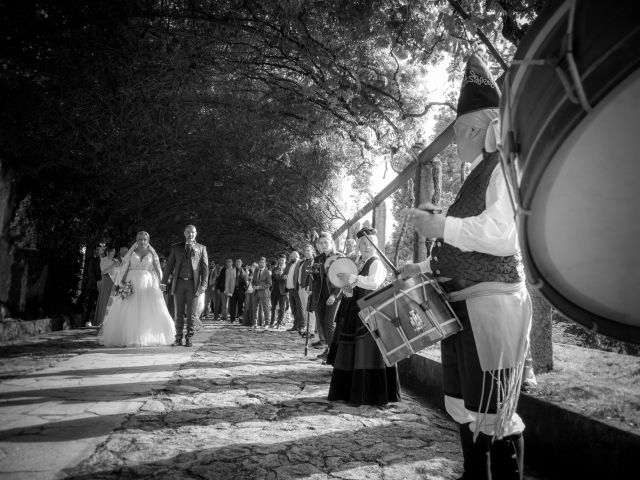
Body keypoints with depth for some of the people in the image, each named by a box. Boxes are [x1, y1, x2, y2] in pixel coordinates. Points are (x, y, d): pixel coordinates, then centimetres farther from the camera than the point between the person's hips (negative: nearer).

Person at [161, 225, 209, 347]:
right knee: (179, 313, 5)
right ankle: (178, 338, 14)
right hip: (179, 283, 2)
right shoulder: (176, 248, 13)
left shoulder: (201, 248, 8)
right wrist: (164, 282, 3)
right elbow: (169, 265, 11)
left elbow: (205, 268, 3)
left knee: (191, 313, 1)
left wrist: (203, 285, -8)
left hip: (193, 284, -1)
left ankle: (189, 338, 10)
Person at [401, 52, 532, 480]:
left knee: (494, 413, -2)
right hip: (463, 304, 10)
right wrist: (426, 267, 19)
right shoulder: (479, 174, 19)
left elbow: (504, 235, -21)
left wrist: (441, 226, -17)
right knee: (465, 406, 18)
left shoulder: (505, 165, -8)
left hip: (493, 304, -10)